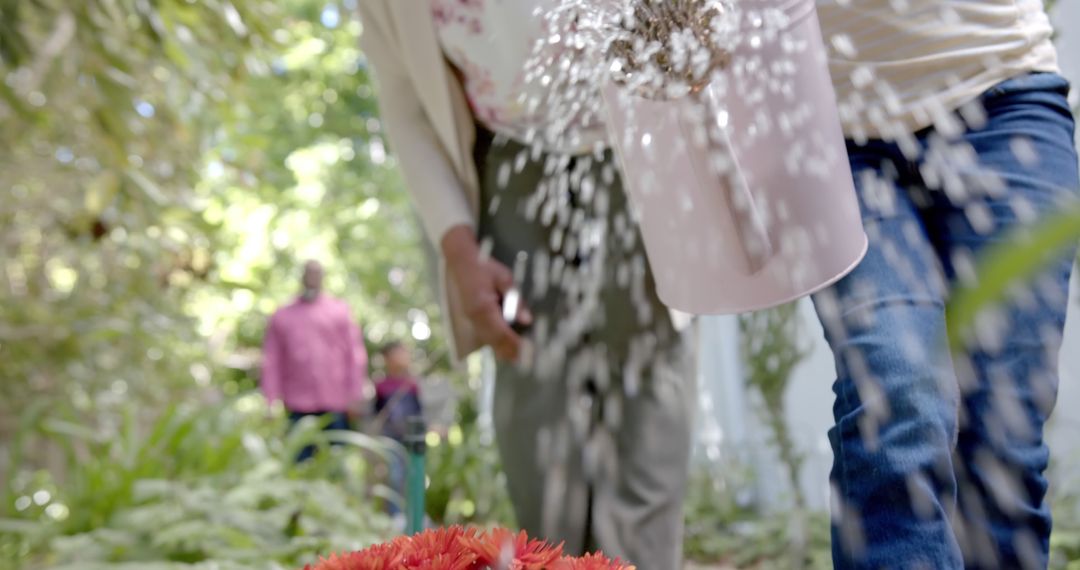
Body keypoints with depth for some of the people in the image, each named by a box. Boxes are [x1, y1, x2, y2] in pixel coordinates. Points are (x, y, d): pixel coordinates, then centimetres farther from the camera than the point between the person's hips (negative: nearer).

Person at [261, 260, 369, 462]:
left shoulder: (340, 311, 10)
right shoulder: (281, 317, 12)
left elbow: (356, 354, 6)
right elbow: (271, 362, 8)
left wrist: (355, 395, -1)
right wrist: (271, 402, 0)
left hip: (335, 404, 0)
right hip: (299, 406, 1)